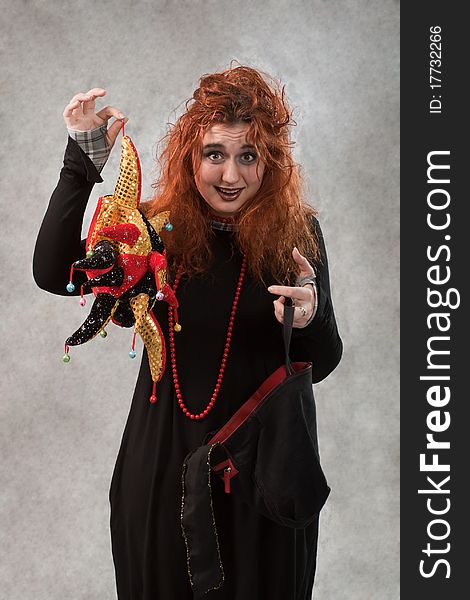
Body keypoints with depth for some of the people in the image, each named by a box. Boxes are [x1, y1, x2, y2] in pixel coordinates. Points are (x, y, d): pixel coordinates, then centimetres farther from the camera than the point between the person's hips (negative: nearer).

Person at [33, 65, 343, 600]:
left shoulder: (296, 234, -8)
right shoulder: (156, 228, -5)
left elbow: (319, 366, -5)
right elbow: (53, 274, -17)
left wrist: (310, 321, -28)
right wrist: (82, 163, -20)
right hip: (163, 461, 1)